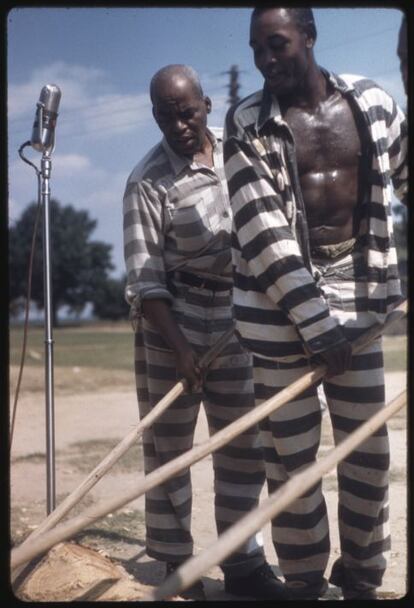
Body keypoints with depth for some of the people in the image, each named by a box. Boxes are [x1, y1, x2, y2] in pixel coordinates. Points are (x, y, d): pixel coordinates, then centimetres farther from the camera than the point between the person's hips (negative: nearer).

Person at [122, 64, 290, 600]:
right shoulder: (148, 181, -12)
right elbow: (143, 279, -14)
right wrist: (178, 347, -21)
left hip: (236, 319, 5)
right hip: (171, 321, -5)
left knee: (244, 444, 10)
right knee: (168, 448, 3)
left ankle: (242, 563, 24)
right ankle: (173, 568, 17)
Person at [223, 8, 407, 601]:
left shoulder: (373, 103, 5)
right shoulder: (247, 122, -4)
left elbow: (404, 178, 17)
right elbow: (263, 229, -13)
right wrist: (316, 322, -18)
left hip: (357, 291, 3)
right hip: (279, 300, -3)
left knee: (369, 447, 9)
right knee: (291, 452, 3)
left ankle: (362, 577, 29)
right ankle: (305, 584, 22)